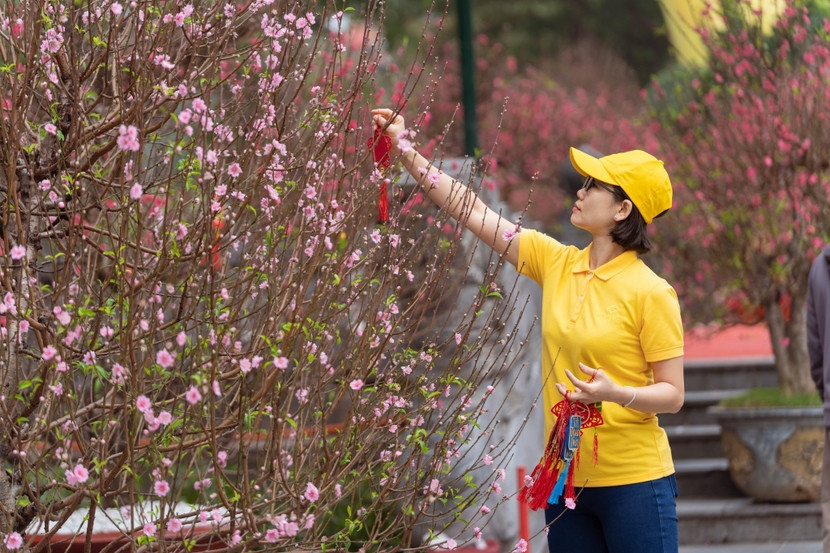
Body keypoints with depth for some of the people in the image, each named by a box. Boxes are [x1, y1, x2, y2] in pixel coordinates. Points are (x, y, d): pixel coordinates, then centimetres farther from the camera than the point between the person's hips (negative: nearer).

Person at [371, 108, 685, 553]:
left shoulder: (650, 292, -11)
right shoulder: (556, 263, 5)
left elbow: (672, 395, -8)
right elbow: (472, 211, 6)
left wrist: (616, 394, -27)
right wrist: (403, 148, 4)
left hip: (634, 482, -5)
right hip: (566, 479, 6)